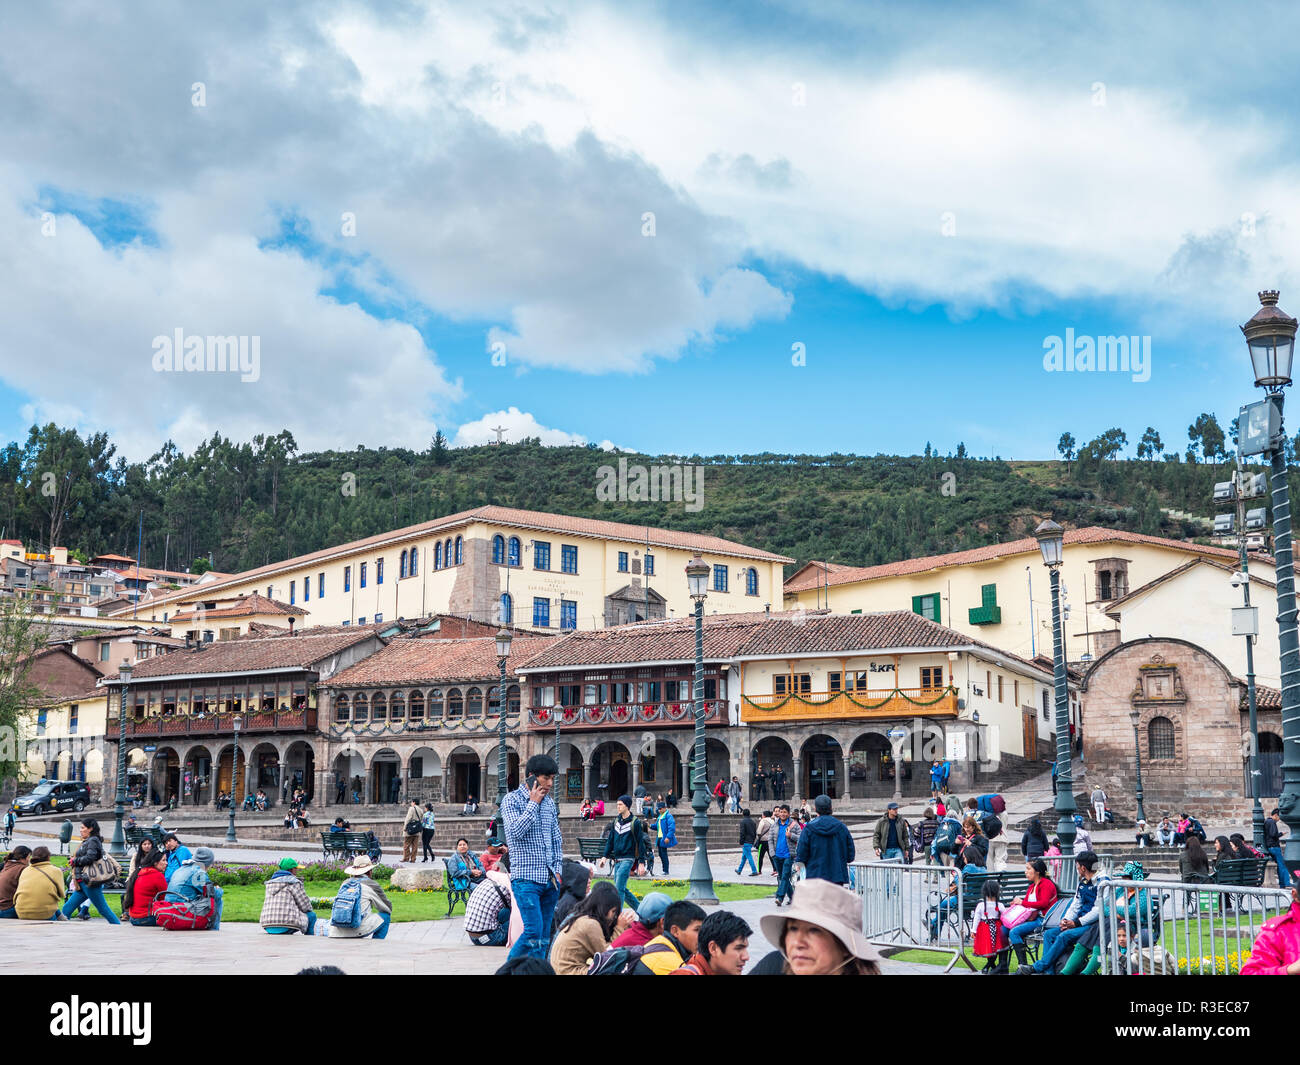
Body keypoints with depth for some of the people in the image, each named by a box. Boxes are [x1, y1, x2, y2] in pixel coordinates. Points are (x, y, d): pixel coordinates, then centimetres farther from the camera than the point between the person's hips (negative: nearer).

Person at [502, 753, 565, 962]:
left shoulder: (550, 803, 15)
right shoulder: (512, 800, -3)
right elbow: (517, 831, -18)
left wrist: (558, 870, 9)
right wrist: (534, 803, -10)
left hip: (550, 880, 6)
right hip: (526, 878, -6)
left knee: (544, 935, 6)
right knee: (534, 931, -16)